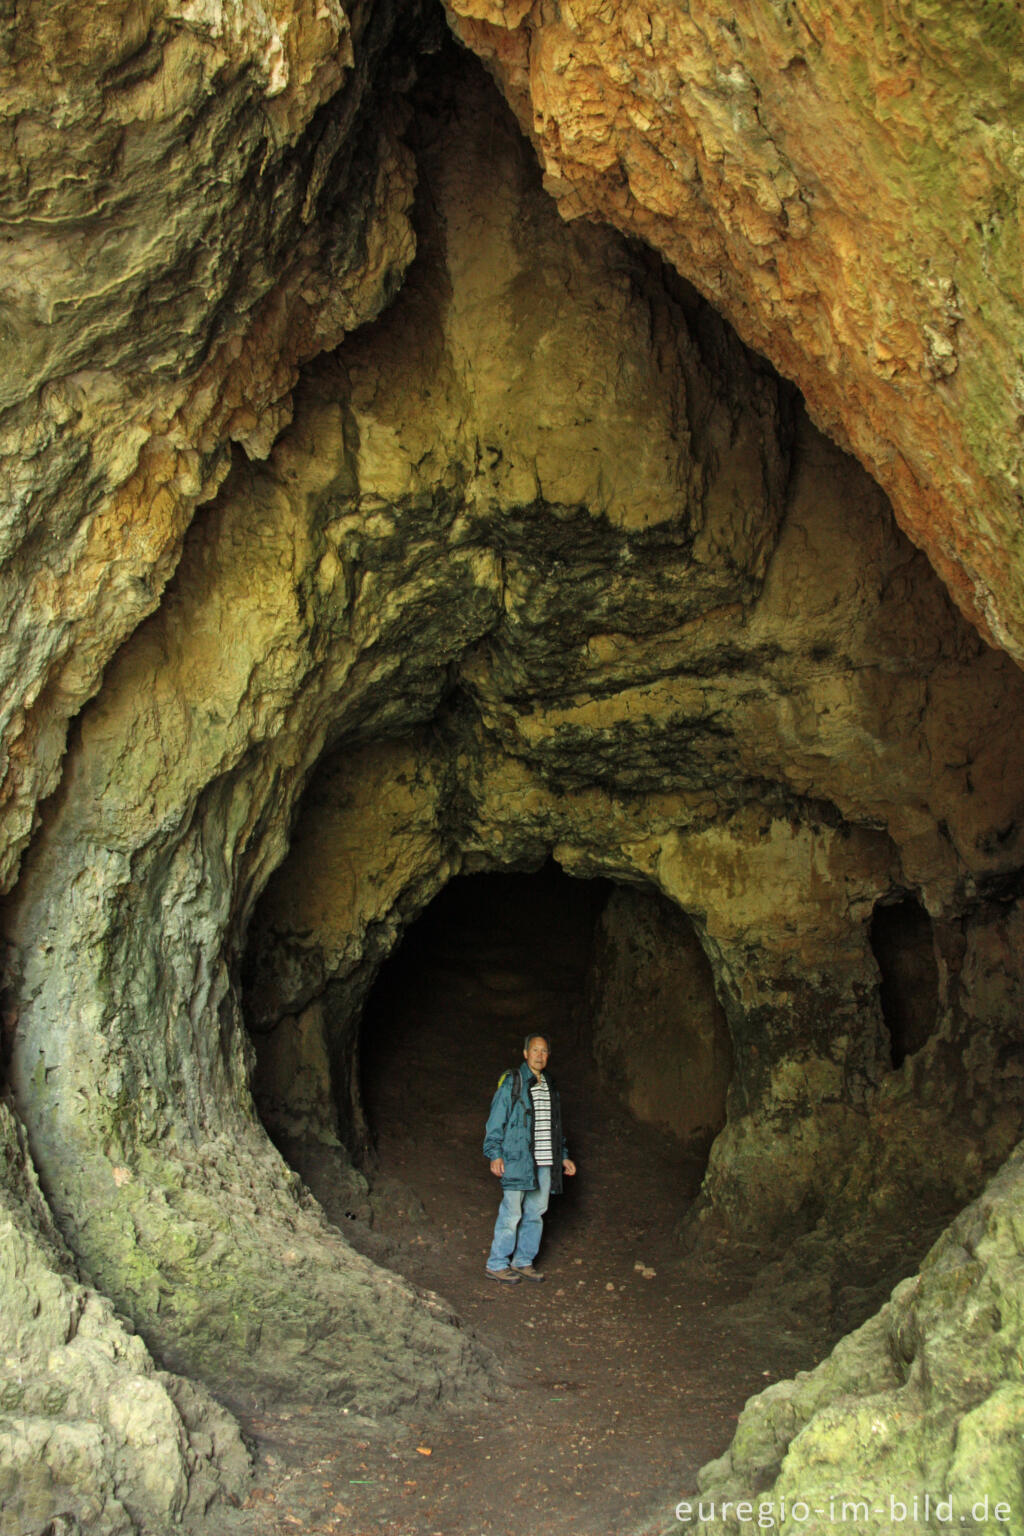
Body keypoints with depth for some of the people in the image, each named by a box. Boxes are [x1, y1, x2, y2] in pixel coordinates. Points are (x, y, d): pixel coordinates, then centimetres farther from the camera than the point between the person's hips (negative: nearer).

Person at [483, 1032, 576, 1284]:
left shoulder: (549, 1087, 17)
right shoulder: (512, 1083, -5)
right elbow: (495, 1120, -7)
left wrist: (563, 1156, 21)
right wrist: (494, 1154, -15)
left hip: (545, 1164, 7)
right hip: (516, 1160, -7)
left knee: (535, 1213, 10)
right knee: (511, 1213, -4)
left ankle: (522, 1261, 22)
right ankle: (497, 1264, 7)